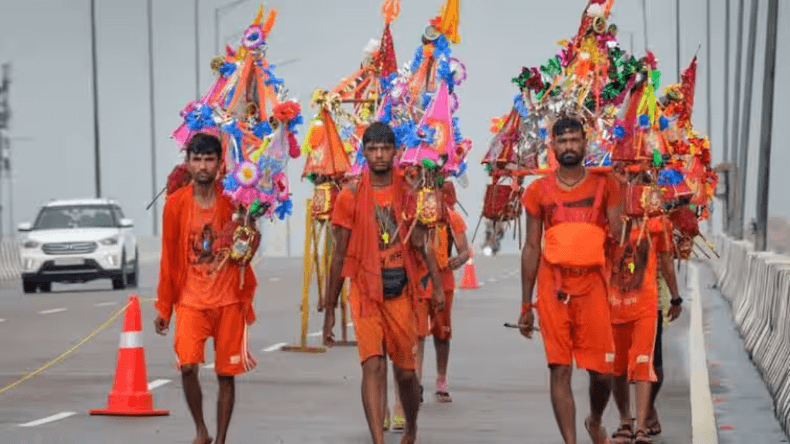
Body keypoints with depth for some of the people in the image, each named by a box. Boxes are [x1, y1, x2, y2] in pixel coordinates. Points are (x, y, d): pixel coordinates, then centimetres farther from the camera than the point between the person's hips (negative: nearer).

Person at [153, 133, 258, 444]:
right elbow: (169, 258, 3)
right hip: (191, 301, -1)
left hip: (229, 301, 1)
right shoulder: (176, 204, -2)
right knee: (187, 365, -18)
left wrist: (247, 300, 6)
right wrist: (163, 307, 4)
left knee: (227, 375, 3)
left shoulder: (233, 201, 0)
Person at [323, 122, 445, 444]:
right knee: (373, 366, -16)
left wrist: (436, 285, -12)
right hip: (365, 290, -1)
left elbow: (422, 242, 3)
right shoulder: (351, 196, 0)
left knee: (406, 372, 10)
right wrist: (329, 311, 5)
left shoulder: (410, 191, 4)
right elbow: (340, 257, 4)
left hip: (401, 290, 1)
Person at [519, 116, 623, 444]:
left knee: (601, 370, 0)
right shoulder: (539, 191, 7)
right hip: (553, 288, 0)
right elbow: (531, 249, 9)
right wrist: (526, 305, 7)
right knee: (560, 370, -4)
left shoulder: (604, 186, 7)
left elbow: (617, 239, 5)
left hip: (592, 286, 0)